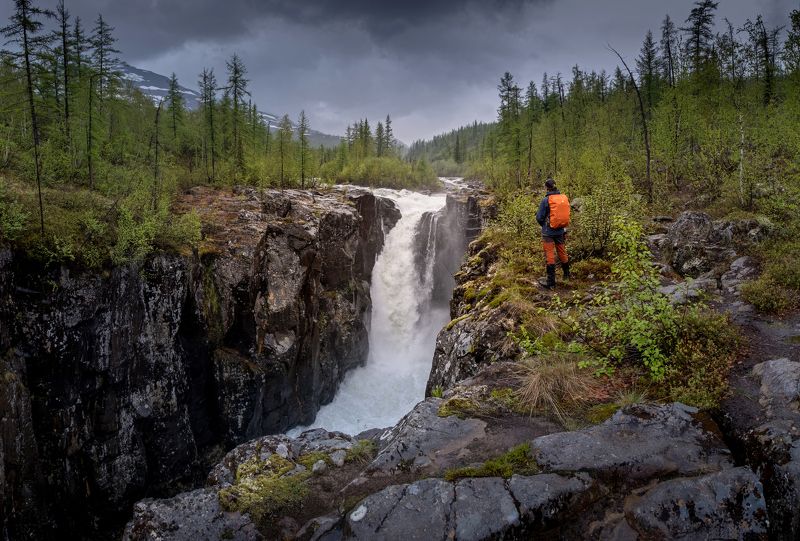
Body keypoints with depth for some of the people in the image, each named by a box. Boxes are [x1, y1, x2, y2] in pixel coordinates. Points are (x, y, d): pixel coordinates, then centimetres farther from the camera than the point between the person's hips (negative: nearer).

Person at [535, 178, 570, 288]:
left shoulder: (546, 200, -16)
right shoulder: (564, 198, -1)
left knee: (550, 255, 1)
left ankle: (551, 282, 3)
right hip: (561, 231, 5)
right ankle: (566, 274, 39)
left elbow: (539, 217, -9)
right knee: (562, 252, 21)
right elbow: (566, 214, 7)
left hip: (548, 232, -5)